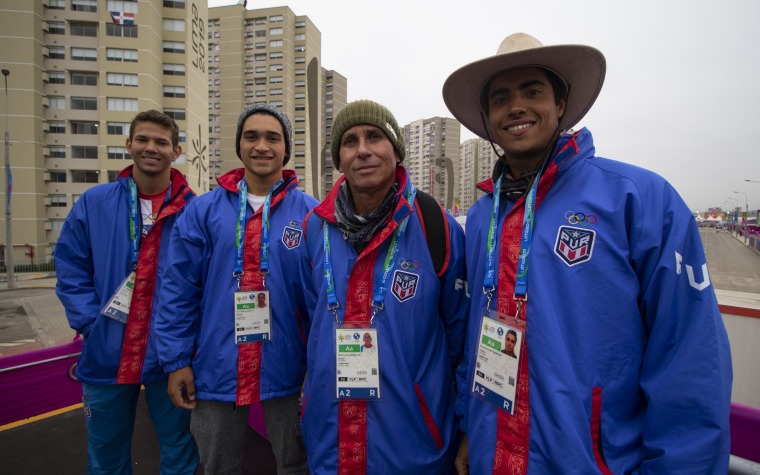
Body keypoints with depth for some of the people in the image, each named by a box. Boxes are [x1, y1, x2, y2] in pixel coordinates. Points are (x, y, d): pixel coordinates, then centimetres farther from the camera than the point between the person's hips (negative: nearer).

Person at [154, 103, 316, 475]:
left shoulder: (310, 213, -5)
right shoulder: (203, 210, -2)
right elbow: (179, 290, 0)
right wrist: (176, 360, -2)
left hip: (286, 370, -1)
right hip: (217, 371, 2)